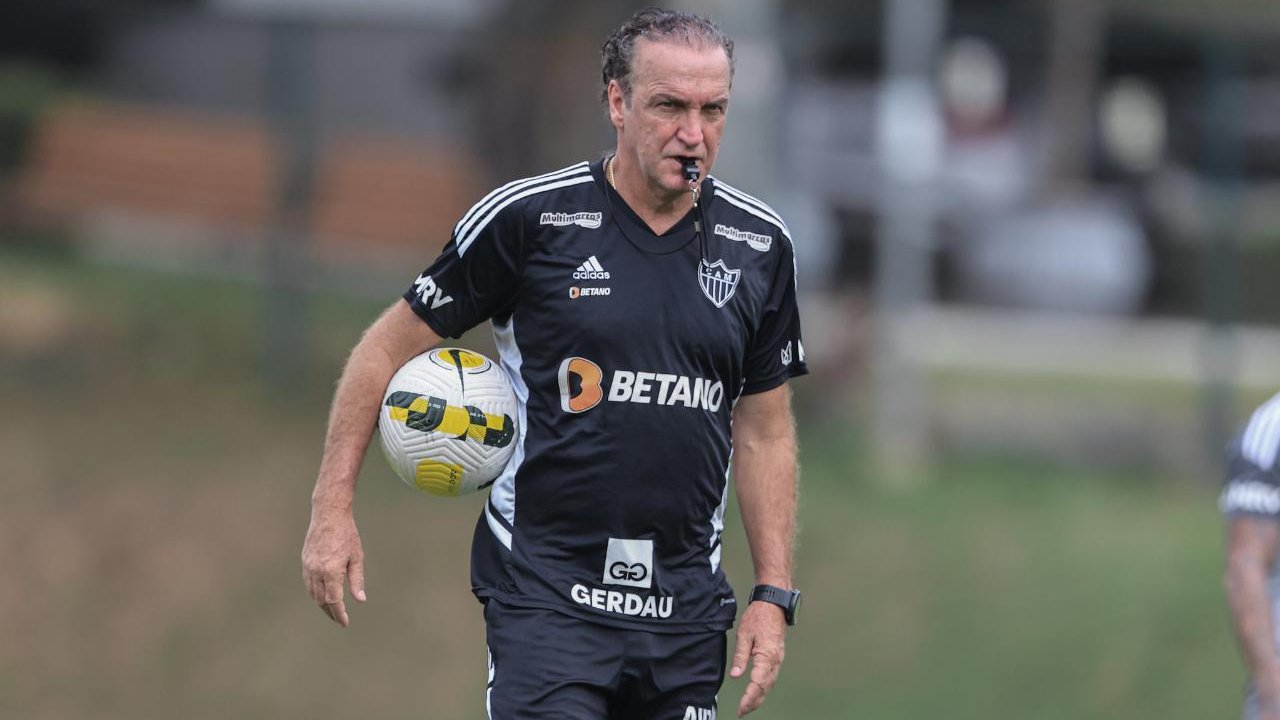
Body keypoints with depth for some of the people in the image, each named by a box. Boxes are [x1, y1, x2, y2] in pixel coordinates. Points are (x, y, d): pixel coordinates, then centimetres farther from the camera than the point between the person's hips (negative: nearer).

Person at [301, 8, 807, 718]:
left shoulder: (759, 245, 5)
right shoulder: (528, 218, -7)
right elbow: (389, 346, 3)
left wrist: (773, 594, 8)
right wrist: (332, 507, -1)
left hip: (686, 606, 4)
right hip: (544, 596, -4)